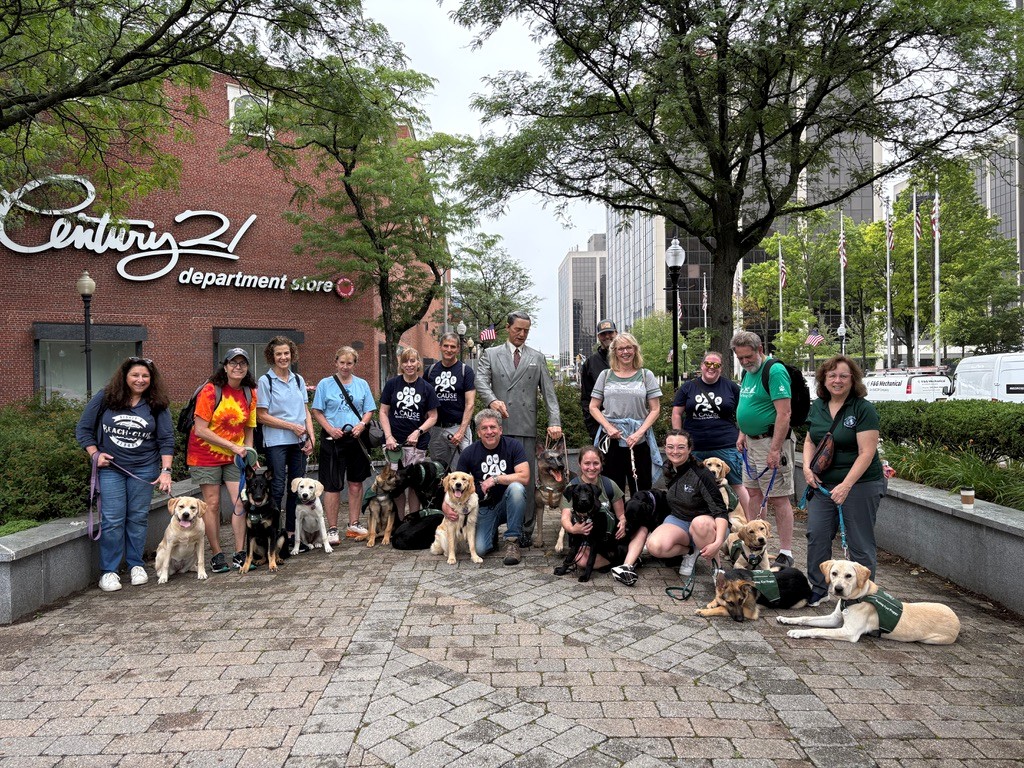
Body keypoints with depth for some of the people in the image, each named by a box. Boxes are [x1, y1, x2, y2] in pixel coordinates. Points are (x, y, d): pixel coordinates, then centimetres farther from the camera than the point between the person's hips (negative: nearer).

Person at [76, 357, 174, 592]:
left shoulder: (157, 405, 0)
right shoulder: (104, 399, -1)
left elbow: (166, 440, -1)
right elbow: (83, 429, 6)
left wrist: (165, 470, -9)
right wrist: (95, 454, -6)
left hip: (144, 469, 1)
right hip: (110, 468, -1)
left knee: (138, 517, 6)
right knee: (112, 519, -3)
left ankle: (136, 565, 20)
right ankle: (108, 571, 8)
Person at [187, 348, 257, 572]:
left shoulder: (249, 393, 1)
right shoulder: (211, 391, -14)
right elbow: (201, 430, -17)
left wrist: (248, 454, -3)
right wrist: (232, 446, -20)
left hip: (235, 457, 4)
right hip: (206, 454, -4)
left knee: (241, 501, -4)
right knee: (212, 504, 0)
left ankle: (239, 554, 5)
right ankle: (217, 556, 11)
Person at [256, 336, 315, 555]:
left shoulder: (298, 380, 11)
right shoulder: (265, 381, -3)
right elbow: (262, 416, -7)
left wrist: (311, 437, 1)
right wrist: (292, 426, -12)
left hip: (299, 442, 5)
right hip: (276, 443, -5)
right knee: (277, 489, -5)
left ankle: (291, 533, 19)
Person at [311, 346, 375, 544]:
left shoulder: (362, 384, 9)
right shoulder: (325, 384, 2)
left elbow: (369, 411, 10)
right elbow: (317, 411, 0)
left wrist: (361, 425, -9)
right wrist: (330, 429, -14)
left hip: (356, 439, 3)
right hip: (333, 440, -3)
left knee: (356, 483, 8)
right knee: (332, 485, -2)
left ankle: (353, 525, 20)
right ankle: (332, 529, 6)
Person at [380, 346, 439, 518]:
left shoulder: (426, 388, 3)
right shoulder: (392, 384, 4)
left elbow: (433, 416, 5)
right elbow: (383, 412, 5)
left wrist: (418, 432, -10)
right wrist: (388, 436, -5)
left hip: (417, 442, 0)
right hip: (394, 442, 1)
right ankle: (399, 522, 15)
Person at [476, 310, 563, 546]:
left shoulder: (537, 358, 15)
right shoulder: (490, 354, 12)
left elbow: (549, 392, 8)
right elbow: (481, 381, -4)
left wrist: (555, 421, -5)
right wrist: (492, 400, -25)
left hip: (526, 428, 1)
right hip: (498, 426, -1)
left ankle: (526, 530, 10)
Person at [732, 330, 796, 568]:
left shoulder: (775, 371, -16)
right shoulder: (747, 372, 13)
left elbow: (784, 413, -22)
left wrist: (775, 449, -24)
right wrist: (742, 434, 16)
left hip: (771, 441, -9)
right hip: (752, 442, 9)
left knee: (778, 499, -4)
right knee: (753, 493, 16)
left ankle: (786, 554, 3)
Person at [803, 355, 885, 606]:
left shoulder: (864, 409, -12)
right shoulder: (818, 406, 7)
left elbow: (866, 453, -17)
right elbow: (810, 440, 17)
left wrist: (846, 485, -24)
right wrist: (807, 467, 0)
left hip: (860, 485, -5)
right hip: (823, 484, 6)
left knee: (860, 543, 4)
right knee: (816, 535, 6)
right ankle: (817, 590, 21)